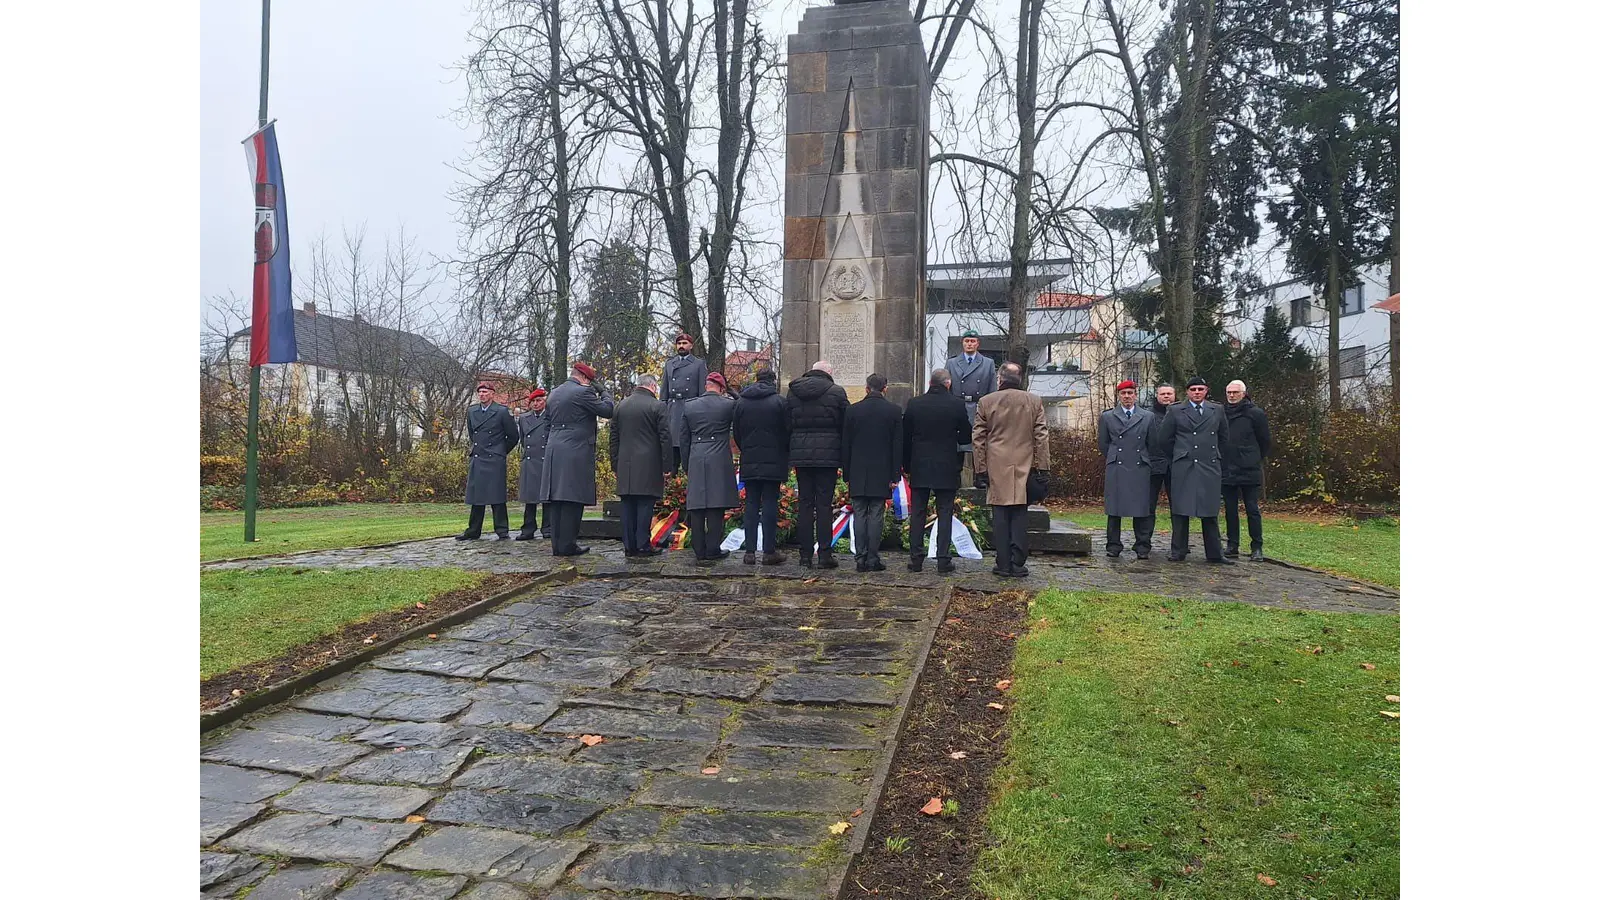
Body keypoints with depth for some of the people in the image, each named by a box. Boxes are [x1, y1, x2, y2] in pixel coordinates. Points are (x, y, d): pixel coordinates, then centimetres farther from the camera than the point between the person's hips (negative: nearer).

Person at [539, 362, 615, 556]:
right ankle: (567, 545, -4)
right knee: (573, 499, -5)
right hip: (576, 451, -8)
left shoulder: (554, 393, 16)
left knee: (557, 500, 9)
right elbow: (607, 411, -8)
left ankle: (557, 545, 12)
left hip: (554, 451, 8)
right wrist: (603, 392, 7)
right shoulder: (583, 392, -9)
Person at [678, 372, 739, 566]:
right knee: (716, 509, 0)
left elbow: (683, 439, 12)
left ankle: (699, 553, 7)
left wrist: (686, 466, 19)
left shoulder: (689, 406, 9)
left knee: (696, 509, 4)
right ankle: (712, 551, 2)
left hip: (695, 462, 3)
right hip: (719, 461, -3)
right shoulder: (728, 404, -2)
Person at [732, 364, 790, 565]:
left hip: (749, 462, 3)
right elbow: (787, 432, -4)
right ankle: (769, 551, 0)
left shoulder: (740, 402, 6)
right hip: (773, 463, -3)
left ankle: (749, 551, 5)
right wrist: (785, 455, 11)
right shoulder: (780, 402, -6)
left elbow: (736, 433, 10)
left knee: (751, 505, 7)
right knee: (770, 504, 0)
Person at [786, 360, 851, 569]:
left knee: (805, 504, 8)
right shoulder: (836, 393, -4)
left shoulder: (793, 392, 7)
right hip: (827, 455, -3)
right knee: (824, 504, -1)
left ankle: (805, 554, 9)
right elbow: (846, 426, -2)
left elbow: (787, 425, 10)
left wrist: (790, 453, 16)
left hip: (800, 455, 3)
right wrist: (845, 457, 7)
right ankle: (824, 554, -2)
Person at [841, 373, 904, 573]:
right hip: (882, 472, -1)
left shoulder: (852, 410, 0)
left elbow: (846, 444, 3)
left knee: (859, 515, 5)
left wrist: (847, 473, 9)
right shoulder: (893, 411, -1)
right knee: (876, 515, 2)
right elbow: (897, 445, -1)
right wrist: (895, 475, 3)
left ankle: (861, 558, 3)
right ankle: (873, 559, 2)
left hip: (858, 473, 1)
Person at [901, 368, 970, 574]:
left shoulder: (913, 404, -1)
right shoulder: (957, 404, -6)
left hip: (919, 469, 2)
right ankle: (943, 560, 2)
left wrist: (906, 466, 12)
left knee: (917, 514, 7)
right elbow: (967, 437, 0)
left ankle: (916, 559, 8)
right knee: (945, 514, 4)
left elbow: (904, 438, 3)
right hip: (946, 469, -2)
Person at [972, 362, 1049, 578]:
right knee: (1020, 516, 4)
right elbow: (1042, 437, 3)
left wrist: (980, 470, 7)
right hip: (1024, 468, 1)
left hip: (997, 469, 0)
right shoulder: (1034, 401, 3)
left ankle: (1003, 565, 6)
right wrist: (1043, 468, 6)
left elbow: (978, 439, 2)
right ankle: (1018, 565, 5)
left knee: (1001, 517, 4)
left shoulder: (986, 402, 2)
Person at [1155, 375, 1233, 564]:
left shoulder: (1217, 411, 12)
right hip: (1183, 469, -2)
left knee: (1210, 512, 4)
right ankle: (1178, 551, 6)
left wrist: (1216, 458, 16)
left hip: (1210, 468, 2)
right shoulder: (1175, 412, 5)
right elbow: (1163, 439, 8)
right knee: (1180, 511, 0)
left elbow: (1224, 438, 20)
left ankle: (1214, 553, 7)